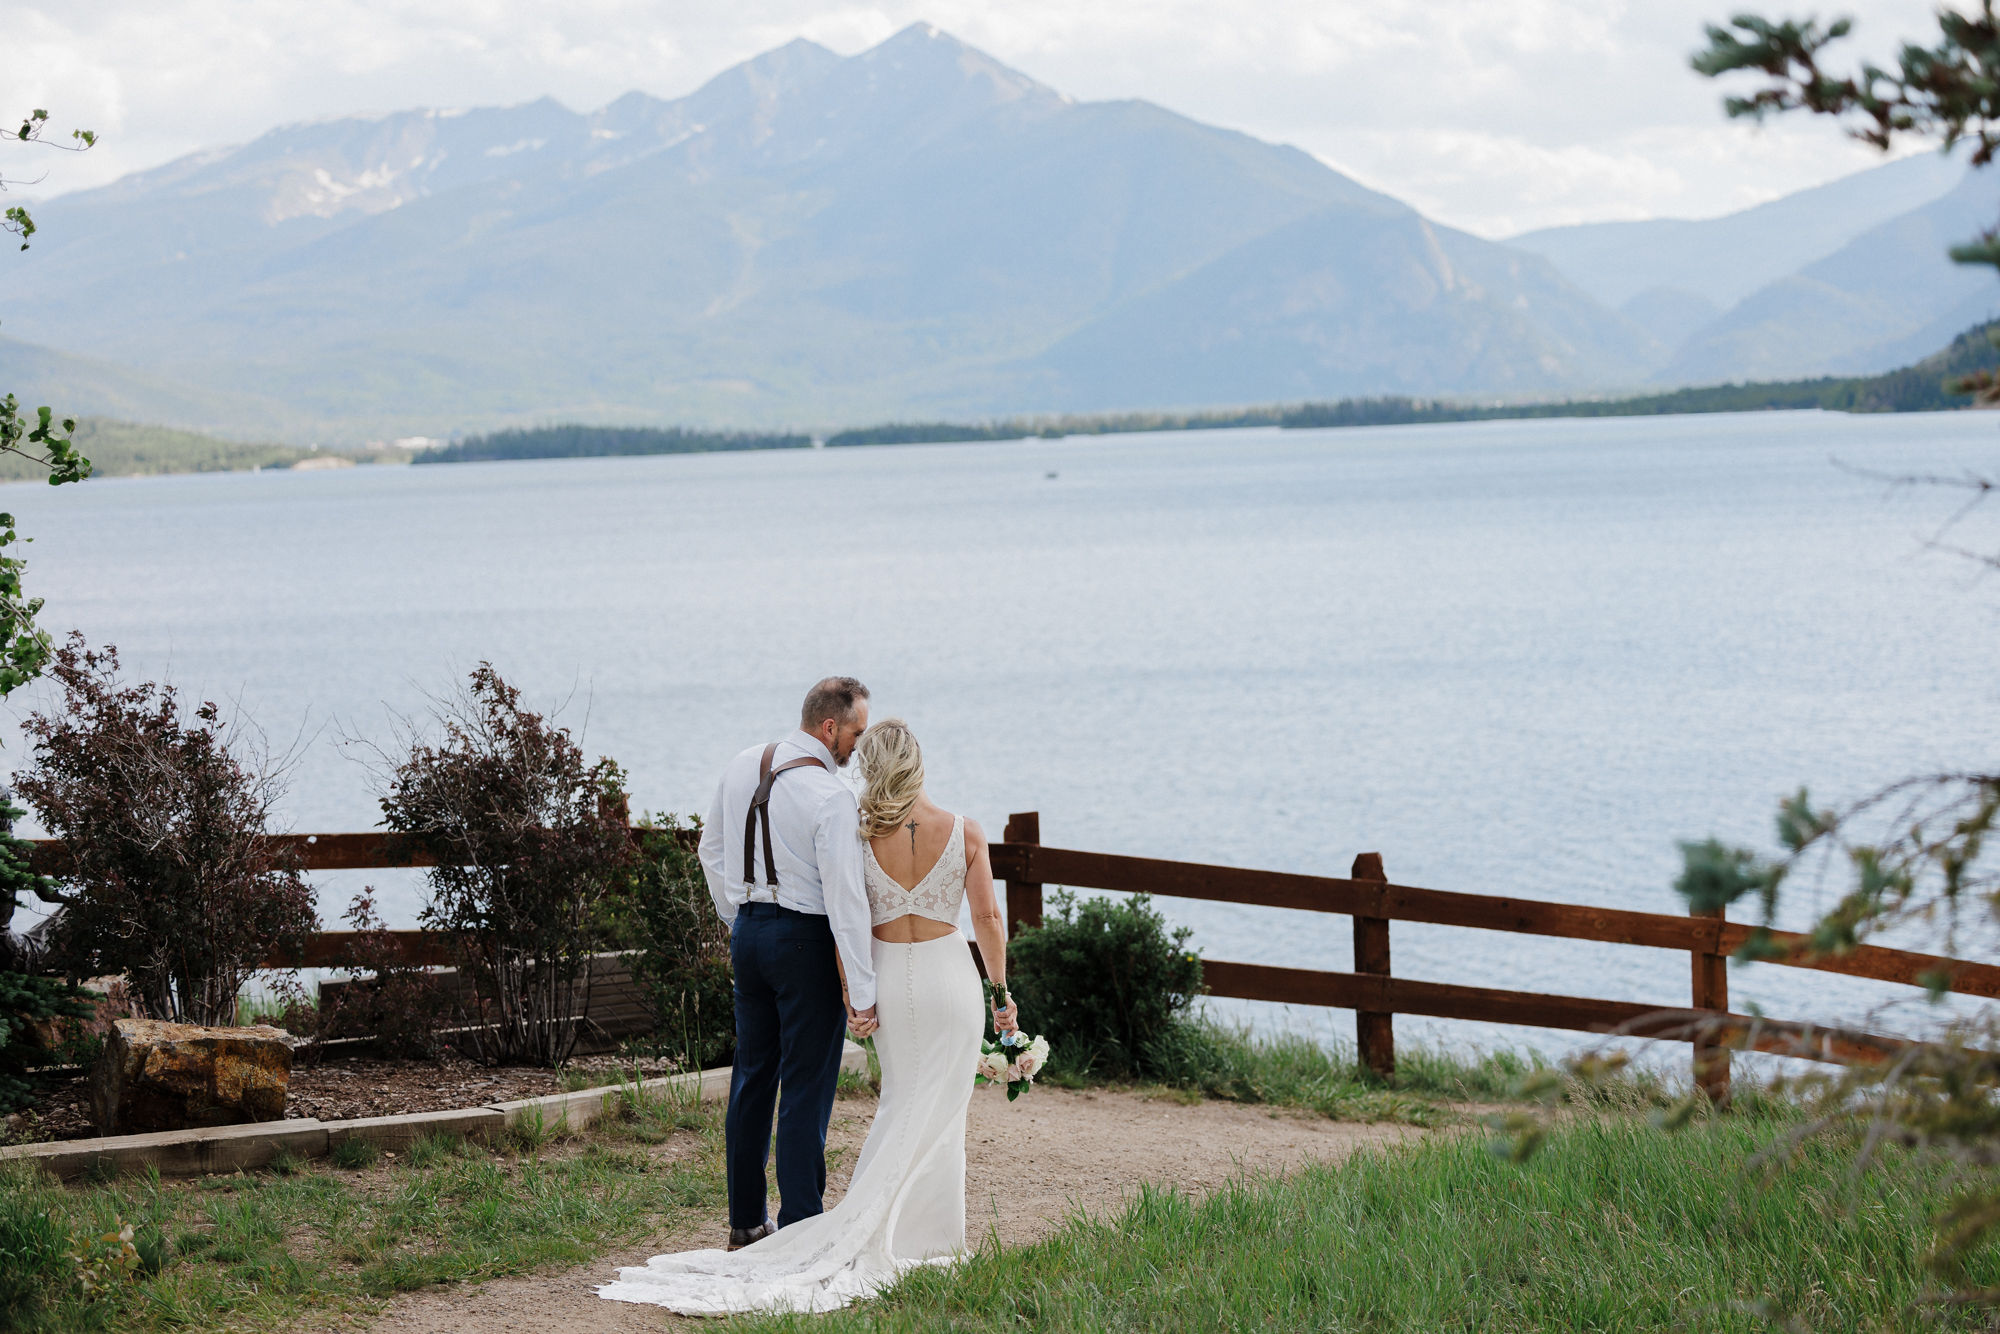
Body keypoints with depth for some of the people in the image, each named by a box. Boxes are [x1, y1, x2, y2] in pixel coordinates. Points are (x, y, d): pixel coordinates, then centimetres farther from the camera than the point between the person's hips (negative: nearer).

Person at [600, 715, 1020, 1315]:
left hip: (887, 975, 2)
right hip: (949, 974, -2)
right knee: (937, 1114, 6)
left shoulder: (859, 836, -8)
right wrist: (1000, 990, 4)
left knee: (900, 1104, 17)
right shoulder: (965, 833, -11)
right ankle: (930, 1238, 6)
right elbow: (988, 918, -6)